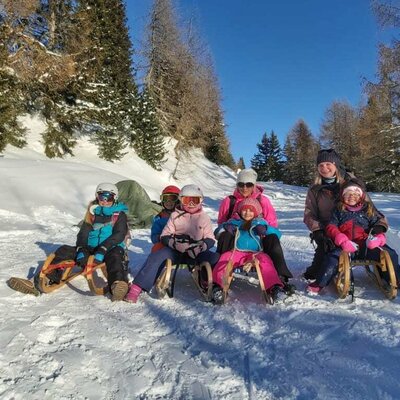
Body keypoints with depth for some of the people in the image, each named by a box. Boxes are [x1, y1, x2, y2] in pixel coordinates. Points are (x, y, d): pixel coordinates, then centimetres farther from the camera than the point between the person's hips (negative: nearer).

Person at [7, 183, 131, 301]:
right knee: (63, 251, -14)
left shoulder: (119, 215, 4)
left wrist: (103, 249, -28)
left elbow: (119, 235, -12)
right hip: (91, 249, 6)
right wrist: (81, 249, -16)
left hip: (110, 249, -5)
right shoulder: (92, 213, 17)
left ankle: (118, 286, -71)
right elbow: (83, 233, 6)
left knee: (115, 256, -41)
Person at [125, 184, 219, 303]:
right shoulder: (175, 215, 7)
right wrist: (175, 243, -20)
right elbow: (164, 236, 2)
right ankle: (136, 288, -23)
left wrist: (200, 247, -19)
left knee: (216, 258, -26)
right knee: (155, 256, -25)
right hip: (175, 250, 0)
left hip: (197, 253, 0)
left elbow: (210, 239, 3)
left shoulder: (204, 217, 9)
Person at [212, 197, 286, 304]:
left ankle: (274, 287, -44)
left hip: (256, 254, 0)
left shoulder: (260, 223, 22)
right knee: (225, 257, -31)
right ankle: (217, 285, -46)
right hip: (236, 253, 0)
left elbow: (277, 234, 17)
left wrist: (266, 229, -2)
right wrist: (225, 226, 1)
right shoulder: (234, 222, 22)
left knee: (265, 260, -32)